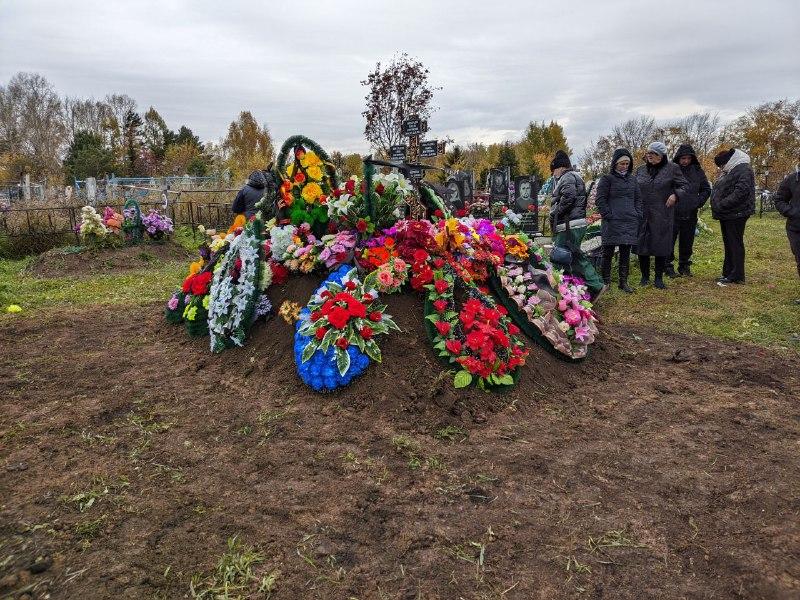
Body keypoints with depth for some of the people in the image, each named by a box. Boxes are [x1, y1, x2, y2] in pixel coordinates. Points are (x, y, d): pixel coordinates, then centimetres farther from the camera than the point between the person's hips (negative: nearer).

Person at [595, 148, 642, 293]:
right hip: (612, 222, -5)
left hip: (630, 222, 5)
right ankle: (605, 281, 9)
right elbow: (601, 200, -5)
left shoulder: (632, 179, 15)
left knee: (625, 253, 7)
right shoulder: (607, 179, -2)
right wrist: (608, 216, -12)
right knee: (608, 252, 0)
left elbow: (638, 198, 20)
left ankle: (623, 282, 13)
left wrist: (638, 215, 8)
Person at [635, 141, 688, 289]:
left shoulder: (672, 169, 1)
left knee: (661, 246, 2)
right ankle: (645, 277, 18)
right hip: (643, 214, 3)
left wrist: (675, 194, -13)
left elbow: (684, 185, 6)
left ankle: (659, 279, 13)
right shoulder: (641, 170, 11)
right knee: (642, 246, 3)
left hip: (662, 215, -3)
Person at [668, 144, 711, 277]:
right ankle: (668, 267, 4)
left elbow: (706, 190, 17)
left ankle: (685, 267, 22)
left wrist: (699, 202, 3)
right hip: (673, 214, -4)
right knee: (669, 242, -3)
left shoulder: (698, 171, 8)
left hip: (690, 215, 4)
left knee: (687, 243, 11)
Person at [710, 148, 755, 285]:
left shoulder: (744, 170, -12)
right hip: (726, 215, 10)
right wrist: (718, 206, 8)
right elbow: (720, 190, 24)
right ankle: (728, 273, 21)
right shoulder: (730, 171, 19)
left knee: (735, 244, -5)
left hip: (736, 214, -10)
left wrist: (721, 205, -21)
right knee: (728, 244, 14)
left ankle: (737, 276, 0)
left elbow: (740, 193, -23)